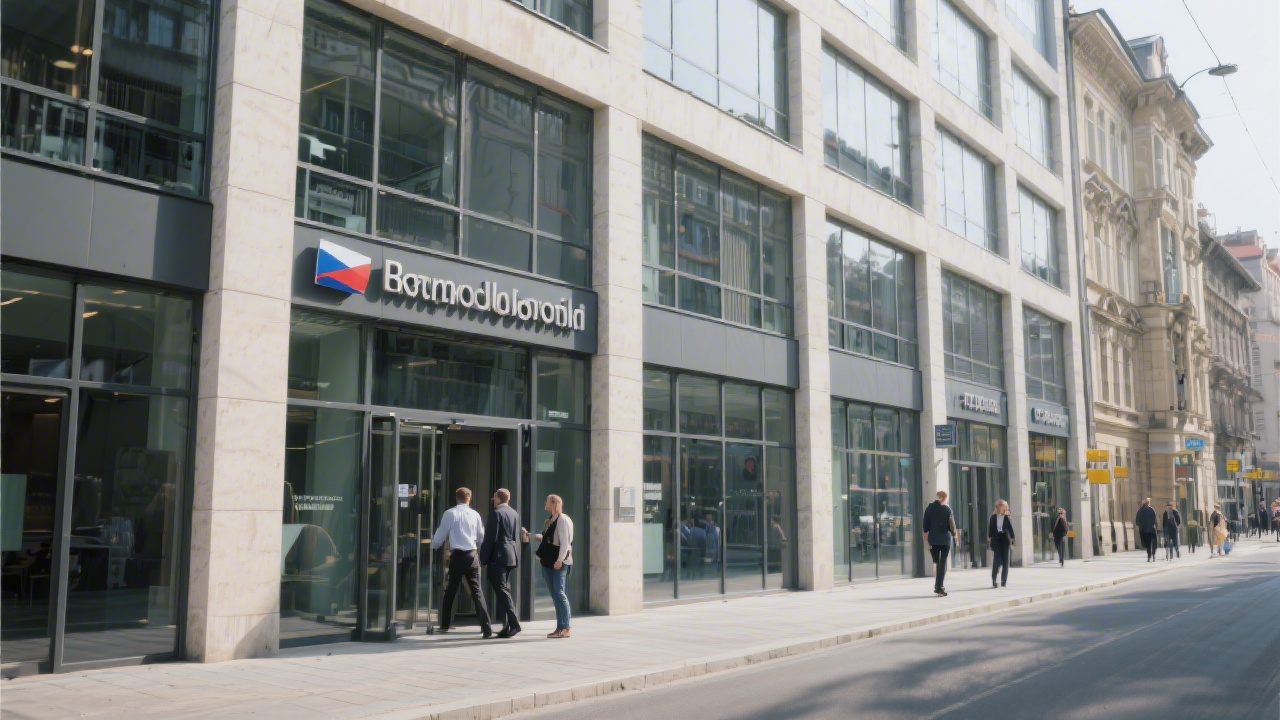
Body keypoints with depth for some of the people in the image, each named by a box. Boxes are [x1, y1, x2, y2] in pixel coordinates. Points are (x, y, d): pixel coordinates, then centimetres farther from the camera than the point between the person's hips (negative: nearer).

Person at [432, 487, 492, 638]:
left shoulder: (450, 513, -3)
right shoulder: (475, 514, 4)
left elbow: (440, 535, 4)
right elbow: (481, 538, 15)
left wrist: (432, 545, 25)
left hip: (457, 556, -1)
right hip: (472, 556, 1)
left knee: (450, 591, 15)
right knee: (476, 591, 0)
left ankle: (445, 625, 26)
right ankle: (486, 628, -8)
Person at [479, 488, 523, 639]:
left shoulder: (496, 513, -9)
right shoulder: (515, 514, 14)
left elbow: (490, 538, -13)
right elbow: (518, 537, 15)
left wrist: (484, 560, -8)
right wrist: (515, 556, 17)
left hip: (497, 557, -8)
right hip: (512, 557, 8)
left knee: (502, 591, -8)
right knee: (504, 590, 14)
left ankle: (514, 624, -16)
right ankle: (506, 625, 14)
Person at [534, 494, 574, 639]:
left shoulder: (563, 520, -11)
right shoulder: (549, 521, 15)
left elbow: (565, 542, -17)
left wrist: (560, 560, -22)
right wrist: (531, 536, 29)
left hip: (559, 563, -9)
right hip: (548, 562, 9)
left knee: (559, 593, -9)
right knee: (554, 595, 8)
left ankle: (565, 628, -6)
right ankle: (560, 627, 13)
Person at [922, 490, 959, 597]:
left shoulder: (929, 508, 2)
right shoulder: (947, 509, -6)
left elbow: (925, 526, 1)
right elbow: (952, 525, -6)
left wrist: (926, 540, 6)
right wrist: (955, 536, 10)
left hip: (933, 540, 3)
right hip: (945, 540, -3)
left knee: (936, 563, 14)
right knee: (943, 563, 1)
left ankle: (938, 586, 17)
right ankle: (939, 587, -7)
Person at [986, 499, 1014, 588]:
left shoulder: (1007, 518, 2)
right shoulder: (993, 517, 5)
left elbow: (1011, 529, 0)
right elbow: (990, 528, 6)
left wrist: (1013, 540, -6)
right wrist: (989, 538, 1)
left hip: (1005, 540, 0)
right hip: (996, 540, 0)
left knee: (1005, 561, 3)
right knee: (997, 560, -9)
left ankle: (1004, 581, 10)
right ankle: (993, 580, 0)